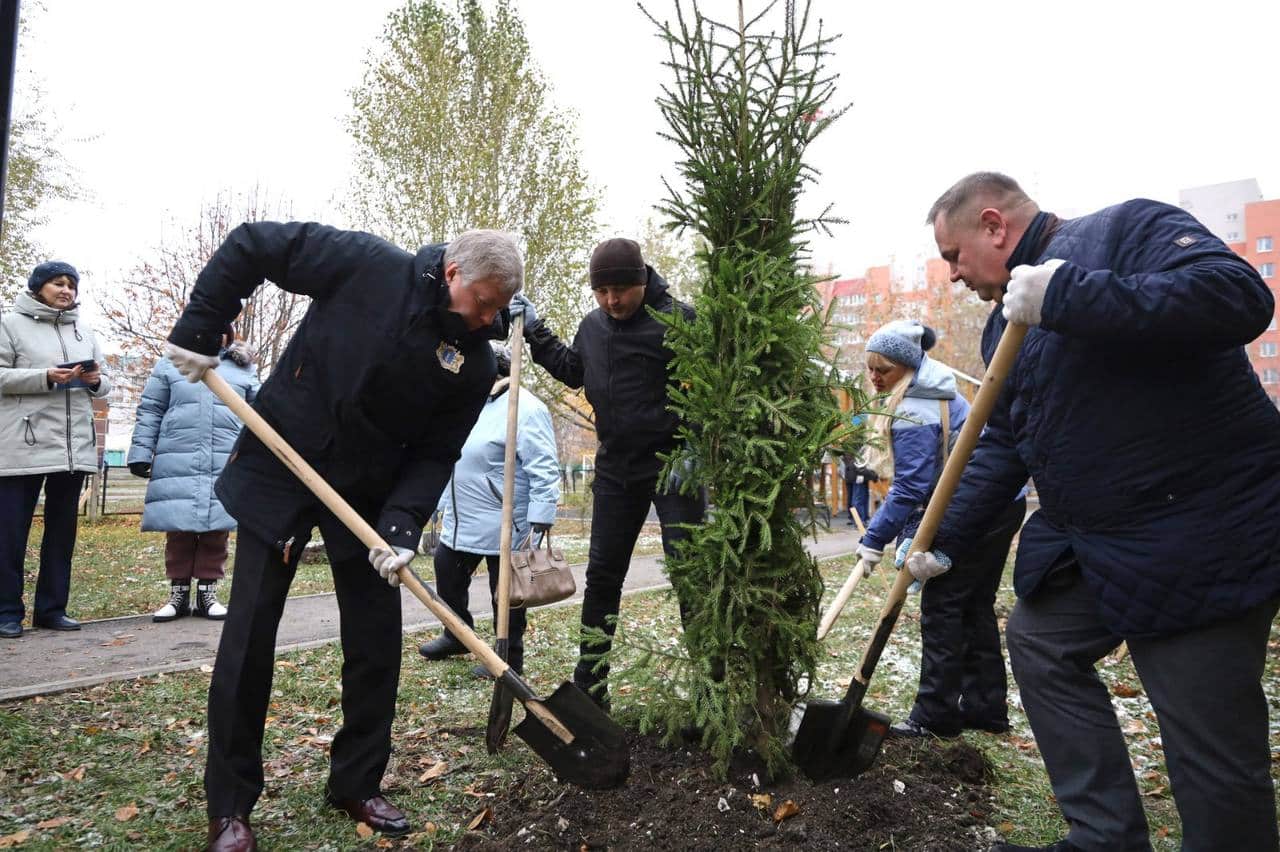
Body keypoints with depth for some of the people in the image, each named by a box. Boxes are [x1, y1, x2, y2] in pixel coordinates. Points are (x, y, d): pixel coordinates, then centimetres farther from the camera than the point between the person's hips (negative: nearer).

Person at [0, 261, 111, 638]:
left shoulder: (83, 329, 15)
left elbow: (103, 384, 16)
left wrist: (96, 380, -6)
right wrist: (46, 377, -20)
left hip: (75, 445, 5)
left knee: (62, 529, 9)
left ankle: (52, 608, 18)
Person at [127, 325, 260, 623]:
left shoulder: (244, 369, 17)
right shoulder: (169, 365, 12)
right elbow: (149, 412, 10)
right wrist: (140, 453, 1)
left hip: (226, 464, 1)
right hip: (177, 462, -1)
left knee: (217, 529, 2)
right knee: (178, 528, 2)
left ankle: (207, 593, 13)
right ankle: (179, 593, 13)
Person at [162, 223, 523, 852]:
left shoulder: (474, 363, -8)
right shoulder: (367, 265, -17)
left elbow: (434, 455, -7)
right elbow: (252, 245, -9)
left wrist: (401, 527, -21)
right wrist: (197, 331, -12)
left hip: (368, 494, 3)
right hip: (277, 473, -3)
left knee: (376, 640, 4)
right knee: (249, 637, 1)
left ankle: (357, 785, 24)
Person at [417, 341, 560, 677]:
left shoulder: (524, 409, -17)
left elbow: (544, 471, -22)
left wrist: (540, 521, -26)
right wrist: (444, 506, 23)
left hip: (502, 527, -9)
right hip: (461, 521, 9)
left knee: (504, 594, 4)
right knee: (448, 576, 20)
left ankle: (510, 659, 20)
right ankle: (457, 636, 41)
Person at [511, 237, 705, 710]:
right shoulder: (593, 325, 8)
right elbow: (572, 370, 26)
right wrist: (535, 332, 20)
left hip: (673, 465, -6)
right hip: (615, 468, 6)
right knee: (602, 575, 11)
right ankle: (589, 685, 24)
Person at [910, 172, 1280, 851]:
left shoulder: (1129, 228, -9)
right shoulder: (1007, 322, 14)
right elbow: (1003, 446, 15)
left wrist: (1067, 294, -30)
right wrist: (944, 540, 10)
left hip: (1206, 535, -9)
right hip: (1086, 538, 9)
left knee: (1210, 746, -4)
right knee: (1039, 644, 17)